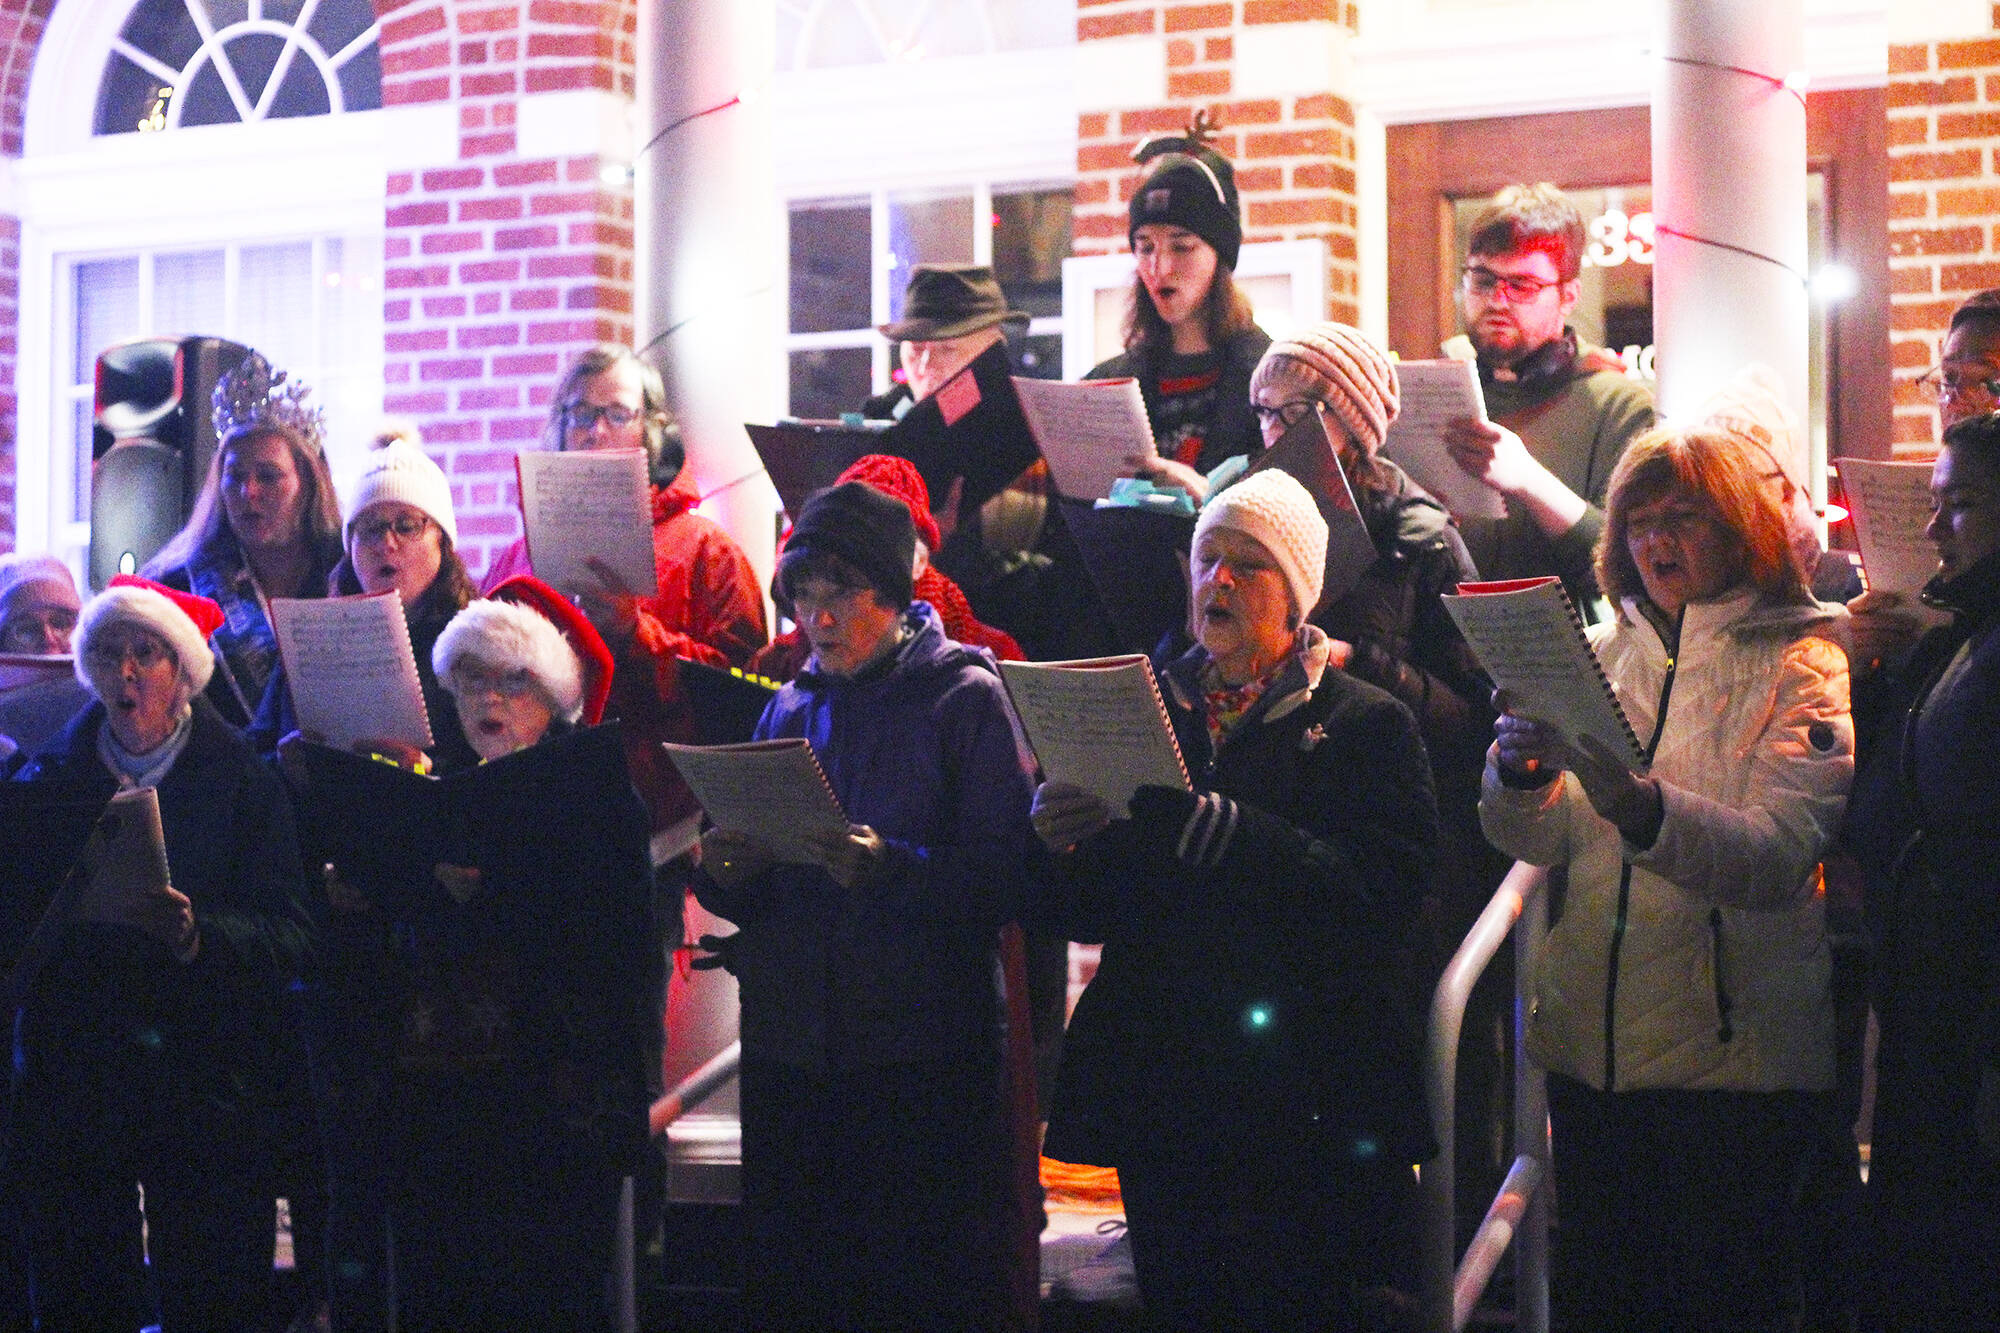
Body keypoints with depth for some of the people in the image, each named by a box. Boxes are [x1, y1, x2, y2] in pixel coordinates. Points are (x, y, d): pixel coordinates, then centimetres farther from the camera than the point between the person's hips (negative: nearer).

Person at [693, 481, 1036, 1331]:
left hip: (923, 1059, -5)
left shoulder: (964, 697, -2)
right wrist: (728, 873, -7)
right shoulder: (792, 705, 14)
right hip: (790, 1045, 5)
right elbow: (752, 897, 15)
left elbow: (1004, 876, -12)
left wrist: (892, 869, -27)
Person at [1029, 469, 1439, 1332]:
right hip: (1159, 1091, 4)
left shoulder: (1367, 722, 1)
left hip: (1302, 1102, -4)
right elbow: (1087, 914, 11)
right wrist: (1061, 845, -12)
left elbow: (1382, 897, -16)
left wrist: (1216, 827, -26)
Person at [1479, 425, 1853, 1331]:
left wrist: (1640, 806, -35)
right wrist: (1522, 769, -21)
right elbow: (1535, 839, 1)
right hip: (1591, 1044, 4)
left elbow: (1777, 856, -19)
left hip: (1732, 1051, -4)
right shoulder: (1598, 651, 12)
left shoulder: (1802, 668, -3)